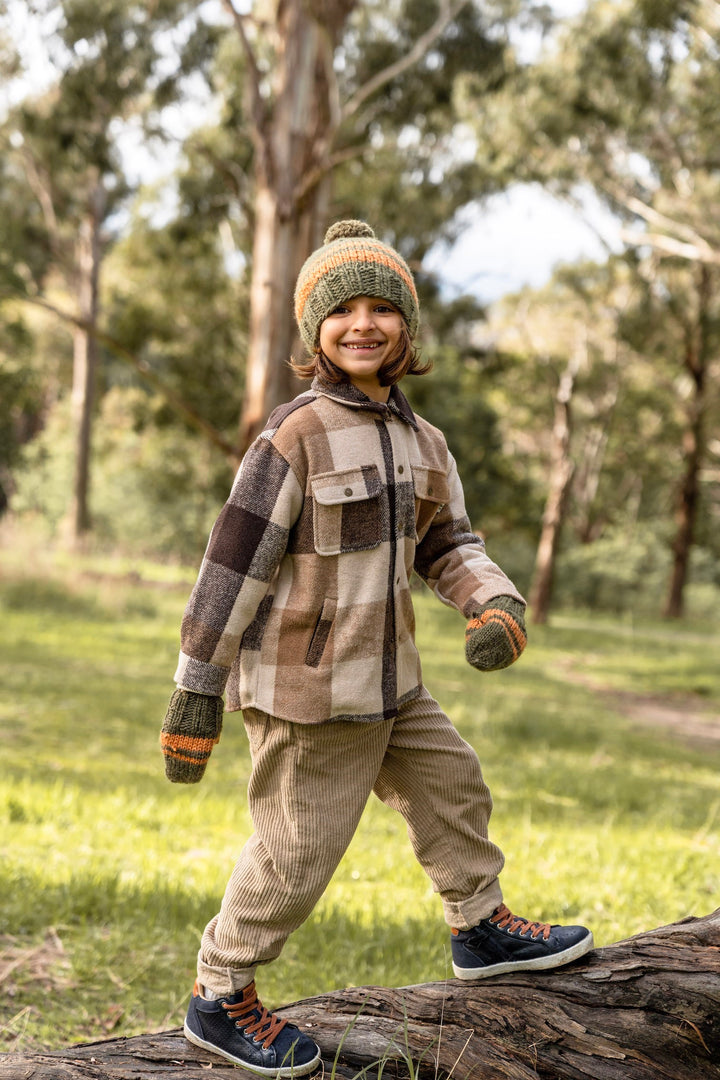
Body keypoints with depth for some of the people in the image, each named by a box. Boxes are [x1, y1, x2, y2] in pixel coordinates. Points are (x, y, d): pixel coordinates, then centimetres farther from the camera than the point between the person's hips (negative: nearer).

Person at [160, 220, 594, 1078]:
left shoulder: (421, 442, 7)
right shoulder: (294, 438, -18)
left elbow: (446, 545, 15)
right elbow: (233, 565, -17)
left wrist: (496, 606, -7)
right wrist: (197, 691, -16)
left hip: (388, 680, 8)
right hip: (308, 692, -8)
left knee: (451, 783, 21)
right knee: (296, 851, 0)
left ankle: (480, 928, 43)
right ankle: (219, 1000, 17)